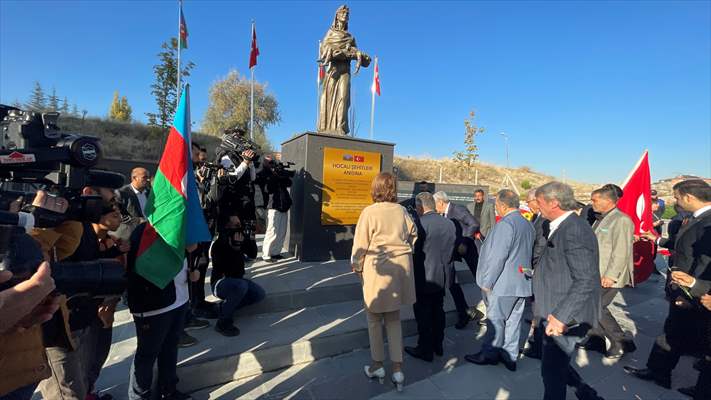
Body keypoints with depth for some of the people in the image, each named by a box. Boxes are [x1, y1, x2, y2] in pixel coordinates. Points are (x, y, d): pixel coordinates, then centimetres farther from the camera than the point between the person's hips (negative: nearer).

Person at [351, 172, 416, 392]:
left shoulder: (369, 212, -13)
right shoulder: (402, 211, -1)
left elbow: (360, 243, -9)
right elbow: (413, 236, 10)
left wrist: (357, 266, 6)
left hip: (378, 269, -4)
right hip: (400, 267, 5)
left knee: (374, 319, 15)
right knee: (394, 319, 17)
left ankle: (377, 365, 28)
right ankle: (397, 368, 22)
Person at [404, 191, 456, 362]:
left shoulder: (419, 224, -21)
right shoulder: (450, 224, 1)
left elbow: (414, 252, -17)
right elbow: (452, 250, 8)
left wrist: (411, 275, -5)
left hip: (424, 278, -7)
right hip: (443, 276, 7)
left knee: (423, 315, 8)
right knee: (438, 311, 21)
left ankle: (425, 350, 21)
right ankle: (438, 346, 36)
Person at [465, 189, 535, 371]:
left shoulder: (505, 224, -20)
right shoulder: (528, 225, 9)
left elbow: (497, 257, -22)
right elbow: (528, 253, 16)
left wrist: (487, 282, -14)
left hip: (503, 283, -8)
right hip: (522, 282, 8)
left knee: (495, 320, 6)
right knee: (513, 321, 16)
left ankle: (489, 354, 20)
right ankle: (510, 357, 27)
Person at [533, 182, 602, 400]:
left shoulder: (574, 230, -23)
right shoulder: (564, 227, 8)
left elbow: (586, 280, -27)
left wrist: (561, 316, -27)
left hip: (565, 317, -9)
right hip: (555, 313, 9)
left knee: (552, 370, 8)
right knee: (555, 363, 23)